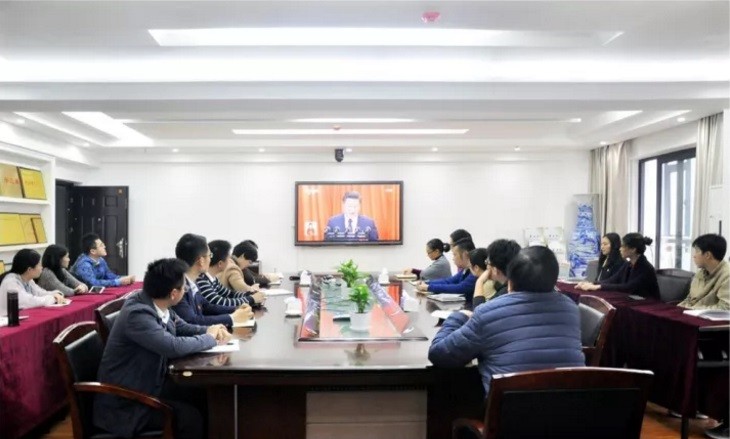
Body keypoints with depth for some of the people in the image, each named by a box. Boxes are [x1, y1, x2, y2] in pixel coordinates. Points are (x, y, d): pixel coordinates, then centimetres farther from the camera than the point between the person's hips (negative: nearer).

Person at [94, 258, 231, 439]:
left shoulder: (158, 304, -4)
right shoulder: (137, 314, -29)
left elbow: (182, 327, 12)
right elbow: (174, 346, -37)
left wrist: (212, 330, -7)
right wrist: (210, 338, -19)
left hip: (151, 382, 8)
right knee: (191, 417, -18)